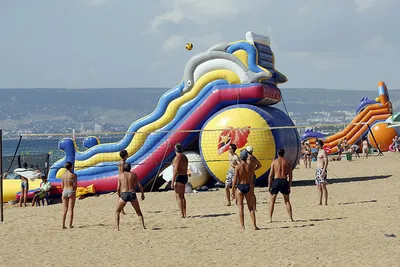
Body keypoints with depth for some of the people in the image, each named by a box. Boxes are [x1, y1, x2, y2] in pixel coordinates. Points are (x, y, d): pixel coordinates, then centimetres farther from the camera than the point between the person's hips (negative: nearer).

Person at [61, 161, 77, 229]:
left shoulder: (63, 175, 4)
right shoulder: (73, 175, -7)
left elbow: (62, 186, 4)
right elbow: (75, 185, -9)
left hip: (64, 191, 3)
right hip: (71, 191, -3)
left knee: (65, 210, 8)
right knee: (71, 209, 1)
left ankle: (63, 225, 3)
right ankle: (70, 225, -2)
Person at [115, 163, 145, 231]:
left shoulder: (120, 175, 8)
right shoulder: (134, 175, 10)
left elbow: (118, 188, 2)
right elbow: (140, 186, 5)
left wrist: (119, 196, 17)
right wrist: (142, 194, 20)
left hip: (124, 195, -1)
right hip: (132, 194, 1)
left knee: (117, 212, 18)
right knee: (139, 212, 19)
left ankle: (117, 228, 4)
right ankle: (143, 227, 4)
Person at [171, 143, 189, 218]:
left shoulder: (177, 158, -15)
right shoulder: (185, 157, 13)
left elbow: (176, 171, -20)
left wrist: (172, 182, -18)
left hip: (179, 177, -9)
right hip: (185, 177, 9)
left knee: (178, 196, -7)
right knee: (182, 196, 16)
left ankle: (182, 214, -13)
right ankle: (184, 214, 18)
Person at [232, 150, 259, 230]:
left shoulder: (238, 167, -8)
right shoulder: (250, 167, -1)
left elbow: (235, 179, -9)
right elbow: (251, 179, 3)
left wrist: (233, 191, -3)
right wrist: (251, 189, 13)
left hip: (240, 187, -2)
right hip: (248, 187, 2)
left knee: (241, 208, 4)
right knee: (251, 208, 10)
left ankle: (242, 227, 1)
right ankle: (254, 225, 8)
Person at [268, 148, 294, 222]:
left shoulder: (274, 162, 1)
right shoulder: (287, 162, 7)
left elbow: (270, 175, -2)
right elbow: (290, 176, 5)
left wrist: (269, 186, 4)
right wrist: (289, 186, 11)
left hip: (276, 181, -2)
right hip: (284, 181, 2)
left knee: (272, 201, 9)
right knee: (287, 201, 13)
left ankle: (270, 218, 2)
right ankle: (291, 218, 8)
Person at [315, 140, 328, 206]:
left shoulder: (323, 151, -9)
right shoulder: (319, 152, 19)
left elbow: (326, 162, -16)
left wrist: (323, 171, -23)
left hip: (322, 170, -10)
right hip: (318, 170, 10)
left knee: (323, 186, -11)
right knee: (318, 187, 9)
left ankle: (325, 203, -11)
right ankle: (320, 202, 13)